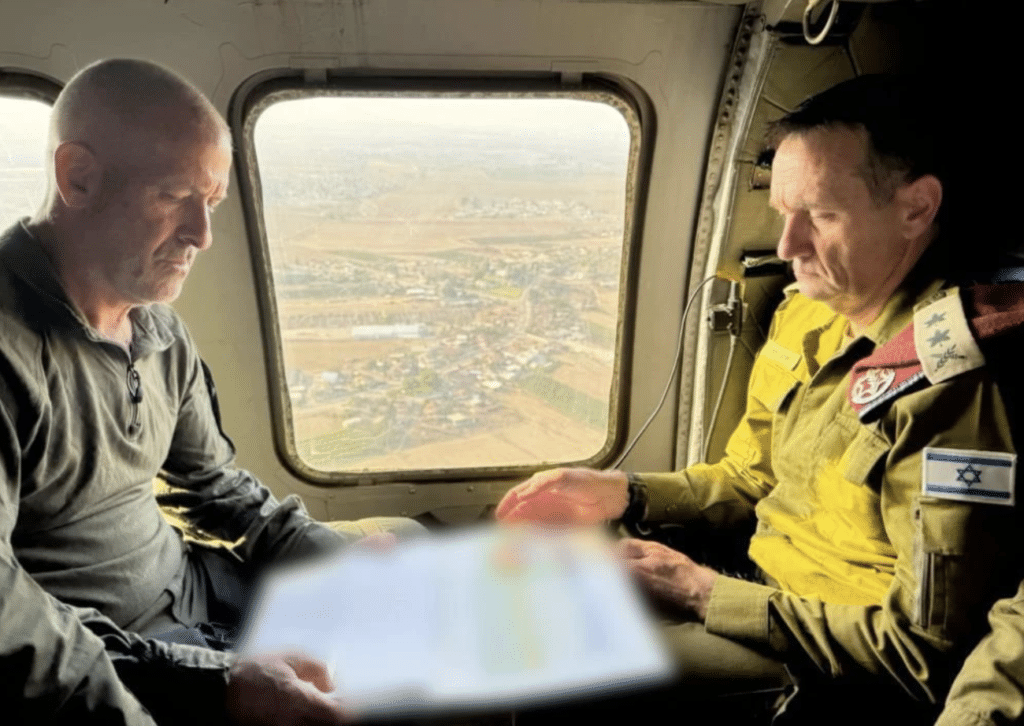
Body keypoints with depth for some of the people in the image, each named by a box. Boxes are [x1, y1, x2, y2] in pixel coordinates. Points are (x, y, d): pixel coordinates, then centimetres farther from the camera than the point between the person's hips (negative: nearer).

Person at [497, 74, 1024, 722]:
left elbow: (928, 654, -22)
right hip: (759, 584, 8)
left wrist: (706, 596, -20)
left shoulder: (954, 385, -25)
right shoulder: (807, 313, 1)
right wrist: (623, 493, -3)